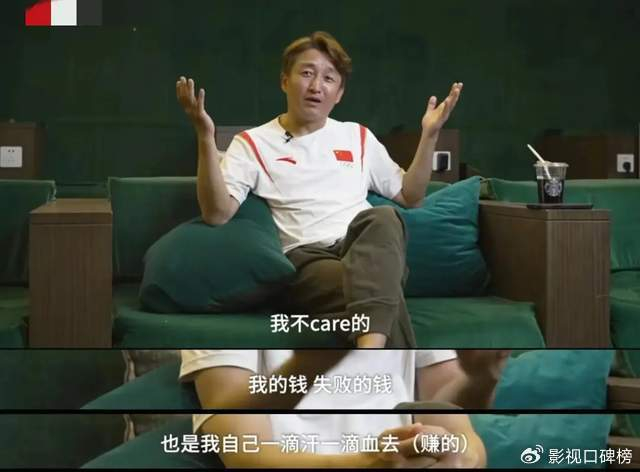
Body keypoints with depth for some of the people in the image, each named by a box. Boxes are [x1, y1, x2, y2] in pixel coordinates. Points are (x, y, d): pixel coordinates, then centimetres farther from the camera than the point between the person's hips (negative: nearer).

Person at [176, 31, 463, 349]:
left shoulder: (358, 137, 25)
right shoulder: (252, 143, 12)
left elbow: (410, 197, 27)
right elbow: (216, 213, -4)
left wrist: (429, 135, 15)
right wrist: (206, 137, -15)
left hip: (370, 253, 3)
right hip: (306, 260, -3)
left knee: (382, 218, -37)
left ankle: (370, 353, -55)